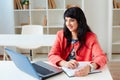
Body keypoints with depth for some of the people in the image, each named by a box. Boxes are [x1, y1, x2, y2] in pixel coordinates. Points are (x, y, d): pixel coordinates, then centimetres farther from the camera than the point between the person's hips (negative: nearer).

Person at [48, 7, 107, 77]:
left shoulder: (90, 37, -5)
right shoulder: (61, 35, 2)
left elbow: (102, 57, -17)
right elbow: (52, 55, -5)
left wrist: (89, 67, -38)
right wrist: (65, 63, -26)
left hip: (83, 75, 0)